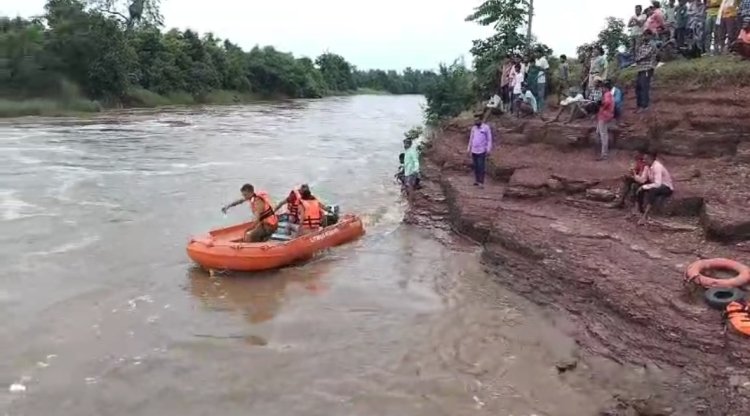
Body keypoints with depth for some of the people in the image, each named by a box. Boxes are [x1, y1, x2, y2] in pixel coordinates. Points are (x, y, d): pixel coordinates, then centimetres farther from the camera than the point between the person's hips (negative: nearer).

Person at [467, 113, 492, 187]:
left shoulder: (486, 128, -4)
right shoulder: (473, 128, 12)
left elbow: (489, 139, -4)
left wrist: (488, 149, -11)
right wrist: (468, 148, 15)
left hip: (482, 151, -5)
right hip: (474, 151, 5)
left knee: (481, 167, -8)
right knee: (475, 167, 6)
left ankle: (481, 182, -7)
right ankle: (477, 181, 13)